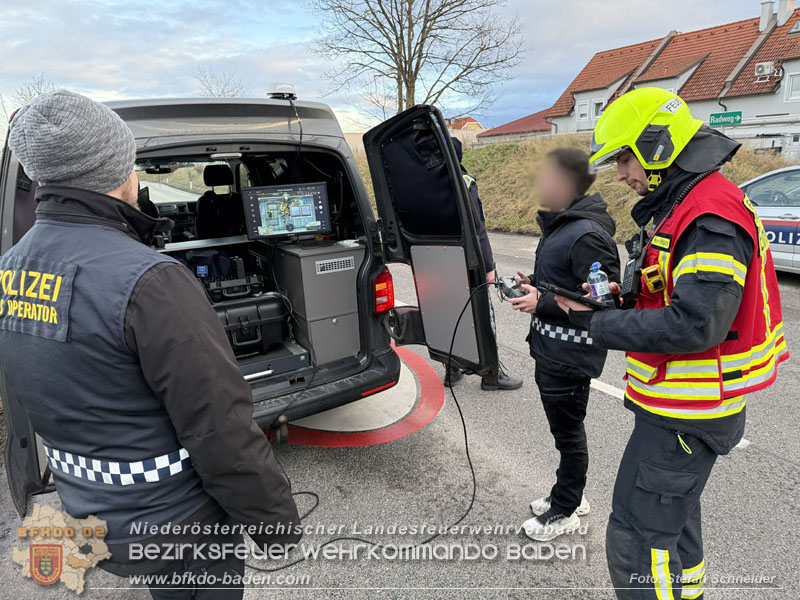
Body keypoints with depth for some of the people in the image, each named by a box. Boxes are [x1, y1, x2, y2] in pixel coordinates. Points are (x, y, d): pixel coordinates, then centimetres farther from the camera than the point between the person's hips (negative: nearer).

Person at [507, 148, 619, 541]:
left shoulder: (587, 236, -23)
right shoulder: (561, 225, 10)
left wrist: (542, 304, -23)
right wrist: (532, 284, 6)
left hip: (569, 356, -10)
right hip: (551, 349, 10)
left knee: (568, 432, 8)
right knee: (564, 428, 22)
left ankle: (564, 512, 27)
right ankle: (570, 495, 41)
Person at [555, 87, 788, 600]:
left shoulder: (712, 218, -23)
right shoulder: (682, 204, 11)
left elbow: (696, 324, -31)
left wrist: (596, 325, -24)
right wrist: (625, 294, 0)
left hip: (687, 413, -11)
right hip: (680, 402, 11)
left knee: (638, 539, -2)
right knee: (674, 516, 27)